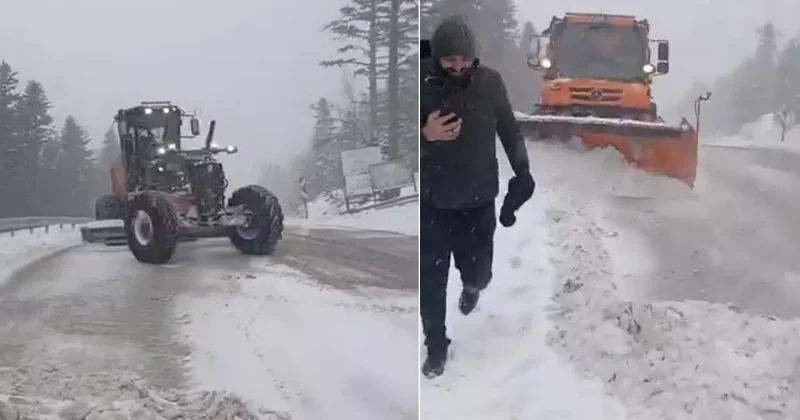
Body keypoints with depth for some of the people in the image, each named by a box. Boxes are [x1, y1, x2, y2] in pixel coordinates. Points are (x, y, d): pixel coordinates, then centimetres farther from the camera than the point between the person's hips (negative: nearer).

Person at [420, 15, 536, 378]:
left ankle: (472, 284, 50)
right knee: (431, 281, 4)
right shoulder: (422, 85, -14)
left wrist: (522, 171, -4)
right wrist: (425, 136, -29)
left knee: (478, 273, 11)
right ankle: (436, 345, 27)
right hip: (432, 204, -1)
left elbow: (510, 130, 5)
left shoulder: (490, 82, -8)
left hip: (480, 202, 1)